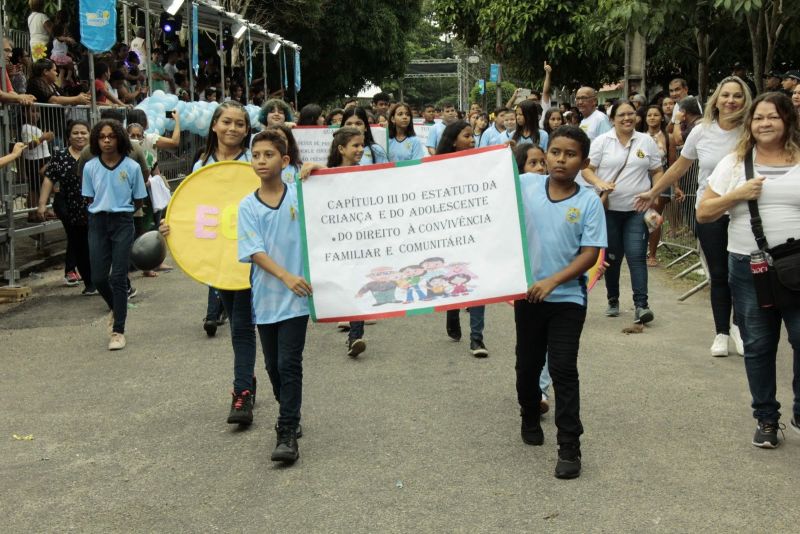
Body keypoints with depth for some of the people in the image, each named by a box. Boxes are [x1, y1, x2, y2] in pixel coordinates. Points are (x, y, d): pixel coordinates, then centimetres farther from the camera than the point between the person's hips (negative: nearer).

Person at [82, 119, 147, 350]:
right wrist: (105, 207, 5)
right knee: (98, 277, 2)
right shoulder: (90, 167, 1)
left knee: (118, 277, -3)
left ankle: (118, 331, 4)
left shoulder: (132, 167, -5)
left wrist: (120, 209, 8)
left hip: (122, 222, -2)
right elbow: (89, 198, 11)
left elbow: (138, 201, 4)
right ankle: (116, 308, 34)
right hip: (98, 222, 3)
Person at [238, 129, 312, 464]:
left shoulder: (300, 194, -2)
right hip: (265, 296, 3)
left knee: (289, 365, -7)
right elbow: (254, 251, -7)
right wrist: (285, 276, -21)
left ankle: (287, 433, -2)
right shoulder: (247, 205, 1)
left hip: (296, 297, -3)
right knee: (273, 367, 14)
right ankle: (289, 415, 35)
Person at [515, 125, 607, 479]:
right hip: (527, 294, 3)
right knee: (527, 364, 18)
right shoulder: (525, 186, -4)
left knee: (563, 370, -4)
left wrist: (553, 281, -19)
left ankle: (569, 448, 3)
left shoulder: (589, 202, -9)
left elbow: (590, 254, -11)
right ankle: (530, 418, 44)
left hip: (567, 297, -3)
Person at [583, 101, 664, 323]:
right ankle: (613, 300, 24)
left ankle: (641, 305, -12)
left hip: (637, 209, 0)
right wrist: (599, 183, -20)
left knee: (637, 255, -9)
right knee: (612, 257, 10)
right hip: (609, 208, 0)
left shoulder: (646, 141, 7)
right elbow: (587, 169, -1)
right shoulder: (602, 141, 2)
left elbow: (657, 171, 11)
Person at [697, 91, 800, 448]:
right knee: (758, 346, 10)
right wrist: (737, 195, -11)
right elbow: (703, 213, 4)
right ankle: (766, 418, 24)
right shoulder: (733, 164, 5)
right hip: (748, 267, 1)